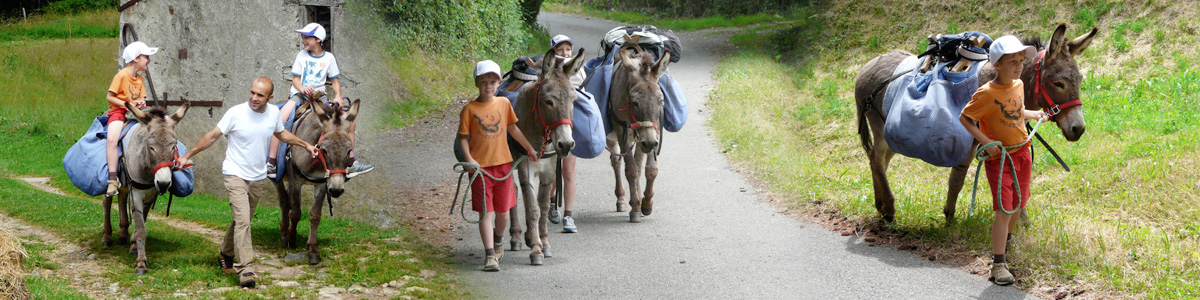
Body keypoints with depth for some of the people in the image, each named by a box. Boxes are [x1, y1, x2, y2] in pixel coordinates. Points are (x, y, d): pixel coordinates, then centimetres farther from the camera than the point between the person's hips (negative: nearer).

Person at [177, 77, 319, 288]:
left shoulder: (274, 112, -1)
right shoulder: (236, 113, -15)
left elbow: (281, 134, 21)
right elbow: (212, 136, -7)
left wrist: (306, 145, 26)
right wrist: (188, 156, -7)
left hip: (257, 177, 5)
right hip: (235, 175, -5)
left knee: (242, 220, 17)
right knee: (242, 220, -18)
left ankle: (226, 255, 40)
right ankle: (245, 269, -19)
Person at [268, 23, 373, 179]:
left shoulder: (328, 58, 7)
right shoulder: (302, 55, 6)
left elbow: (335, 80, 10)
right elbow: (295, 78, 4)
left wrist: (338, 97, -9)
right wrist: (303, 89, -19)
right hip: (299, 95, -2)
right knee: (280, 119, -31)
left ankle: (350, 163, -3)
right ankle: (271, 163, -31)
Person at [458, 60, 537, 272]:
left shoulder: (504, 103, 6)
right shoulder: (470, 109, -4)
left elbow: (513, 128, 18)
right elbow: (463, 137, -3)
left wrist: (529, 148, 21)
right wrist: (469, 159, -16)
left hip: (503, 163, 3)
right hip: (480, 167, -3)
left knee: (503, 212, 10)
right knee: (486, 212, -6)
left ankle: (497, 244, 35)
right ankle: (490, 255, -5)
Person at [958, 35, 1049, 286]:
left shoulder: (1018, 85, 3)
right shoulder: (986, 94, -20)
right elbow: (964, 118, -13)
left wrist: (1035, 115, 13)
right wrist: (985, 142, -20)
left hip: (1022, 152, 7)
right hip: (999, 156, -7)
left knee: (1017, 204, 18)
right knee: (1004, 209, -11)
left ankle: (1007, 242, 43)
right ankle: (998, 264, -7)